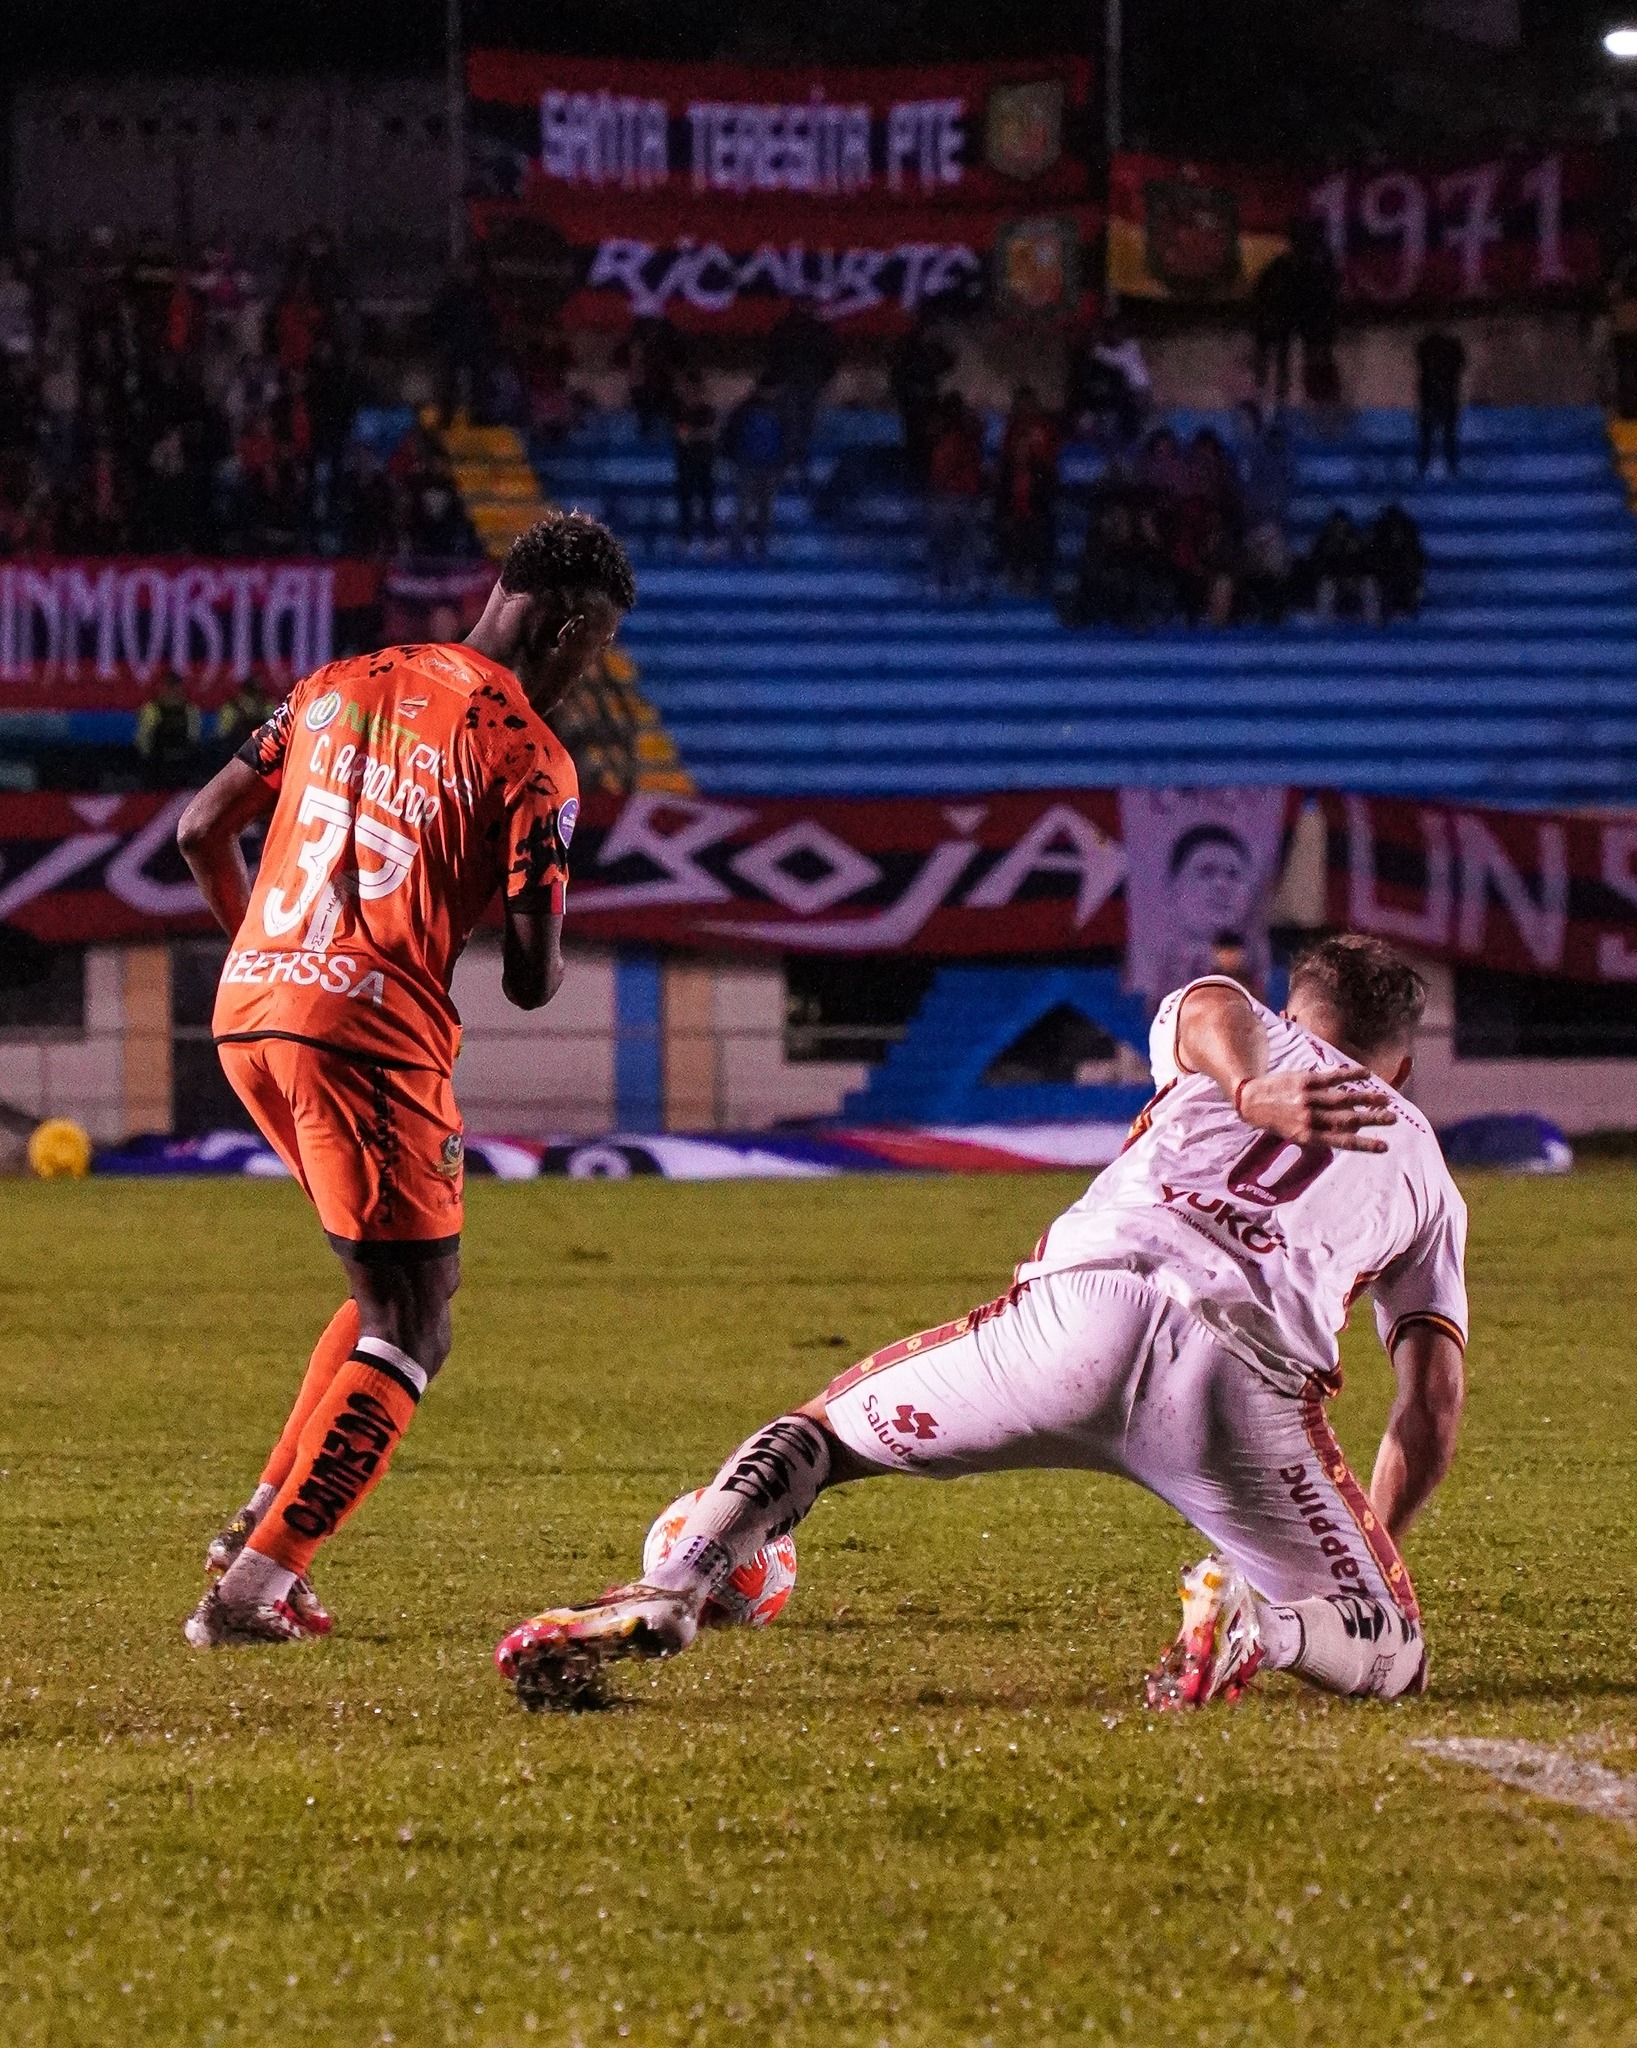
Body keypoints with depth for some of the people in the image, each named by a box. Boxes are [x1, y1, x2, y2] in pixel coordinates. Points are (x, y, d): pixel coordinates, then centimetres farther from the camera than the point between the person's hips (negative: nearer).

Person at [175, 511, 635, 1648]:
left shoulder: (340, 687, 14)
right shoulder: (527, 759, -5)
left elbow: (202, 831, 16)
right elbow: (531, 981, -8)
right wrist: (549, 962, 16)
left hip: (246, 1013, 8)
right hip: (371, 1035, -8)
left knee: (407, 1286, 23)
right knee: (407, 1332, 0)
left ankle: (262, 1522, 16)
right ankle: (255, 1586, -7)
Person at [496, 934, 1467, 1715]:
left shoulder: (1253, 1035, 33)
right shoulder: (1426, 1174, 36)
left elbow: (1214, 1009, 6)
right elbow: (1434, 1408, 27)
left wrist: (1254, 1092, -15)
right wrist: (1366, 1566, 37)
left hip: (1084, 1304, 0)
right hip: (1253, 1374, 0)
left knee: (817, 1431, 21)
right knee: (1392, 1655, 14)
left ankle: (670, 1590, -7)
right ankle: (1257, 1621, -19)